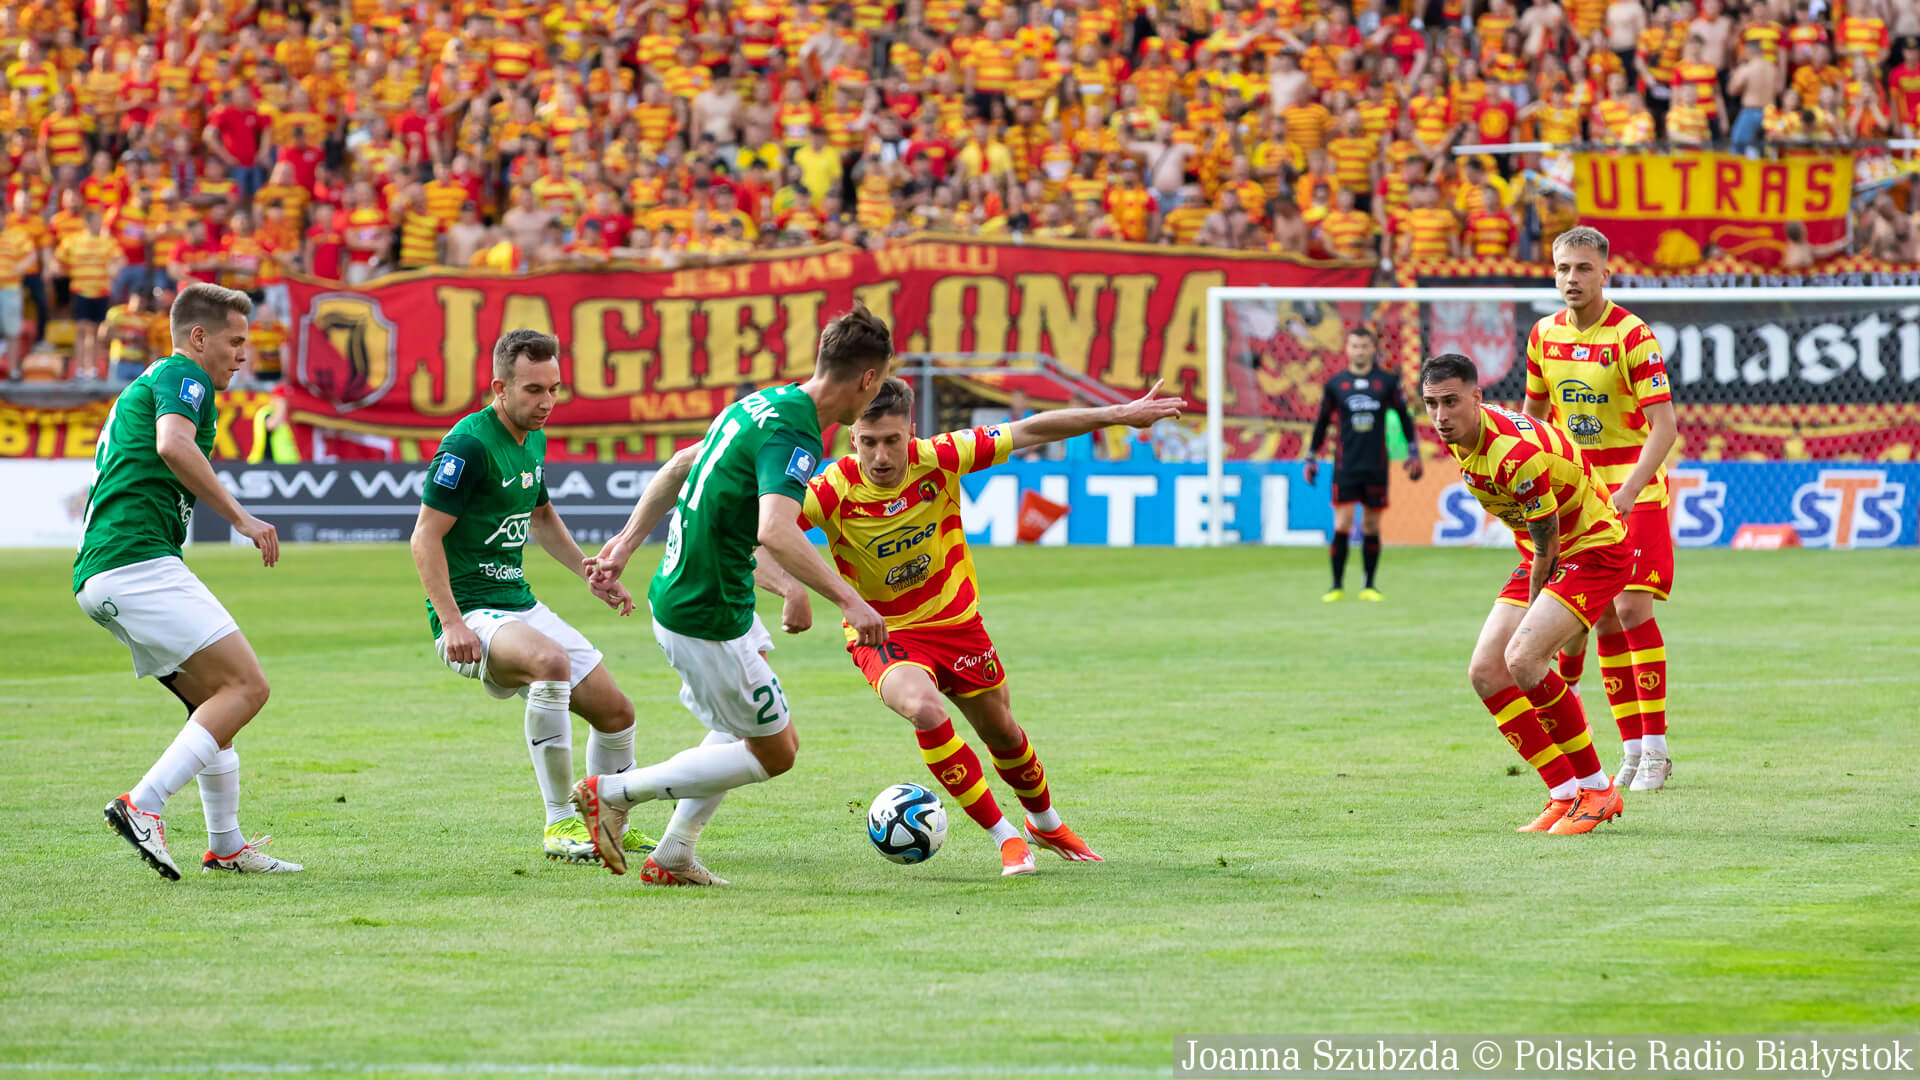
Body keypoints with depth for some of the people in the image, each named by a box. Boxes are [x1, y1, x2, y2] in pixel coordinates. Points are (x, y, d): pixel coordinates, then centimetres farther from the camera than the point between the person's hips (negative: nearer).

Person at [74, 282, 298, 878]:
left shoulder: (142, 386, 29)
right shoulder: (183, 376, -2)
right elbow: (173, 445, -22)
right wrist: (240, 517, -20)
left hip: (97, 577, 10)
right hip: (138, 562, -10)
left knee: (213, 701, 16)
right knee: (246, 685, -14)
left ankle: (226, 846, 17)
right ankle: (143, 805, -23)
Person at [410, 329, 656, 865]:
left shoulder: (534, 439, 9)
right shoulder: (469, 444, -17)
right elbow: (425, 537, -19)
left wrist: (592, 573, 20)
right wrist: (452, 623, -26)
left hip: (521, 606, 9)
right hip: (472, 616, -9)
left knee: (615, 711, 6)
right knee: (551, 661, -37)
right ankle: (560, 823, -26)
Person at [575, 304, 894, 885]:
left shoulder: (764, 404, 8)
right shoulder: (794, 435, -22)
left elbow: (682, 464, 19)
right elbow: (775, 531, -37)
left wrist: (627, 542, 25)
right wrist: (848, 599, -35)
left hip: (677, 592, 10)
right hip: (709, 618, -10)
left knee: (744, 727, 24)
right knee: (774, 753, 4)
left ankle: (672, 858, 25)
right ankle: (613, 792, 6)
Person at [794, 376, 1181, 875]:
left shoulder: (938, 459, -18)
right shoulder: (836, 488, -25)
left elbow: (1028, 431, -12)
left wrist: (1119, 415, -9)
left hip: (956, 622, 3)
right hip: (883, 635, -3)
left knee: (1002, 732, 17)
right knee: (925, 710, -32)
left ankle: (1045, 824, 49)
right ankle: (1004, 837, -16)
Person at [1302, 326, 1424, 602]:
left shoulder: (1387, 382, 3)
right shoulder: (1335, 384, 4)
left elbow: (1404, 417, 10)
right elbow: (1322, 422, 12)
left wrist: (1413, 454, 7)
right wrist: (1311, 459, 13)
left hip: (1376, 466, 1)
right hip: (1345, 466, -1)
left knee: (1372, 526, 5)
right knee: (1342, 525, -8)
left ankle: (1369, 587, 14)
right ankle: (1337, 586, -1)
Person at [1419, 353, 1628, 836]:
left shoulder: (1515, 454, -30)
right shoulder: (1461, 437, -2)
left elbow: (1546, 546, -20)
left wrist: (1534, 609, -7)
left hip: (1595, 551, -9)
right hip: (1546, 558, 9)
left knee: (1522, 659, -25)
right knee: (1485, 672, -2)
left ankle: (1595, 791, -11)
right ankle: (1565, 795, 6)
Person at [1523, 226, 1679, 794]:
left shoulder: (1632, 335, -15)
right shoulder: (1544, 336, 3)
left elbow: (1664, 424, -20)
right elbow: (1534, 412, 17)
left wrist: (1629, 490, -30)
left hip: (1637, 490, -5)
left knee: (1632, 608, -14)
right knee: (1602, 618, 3)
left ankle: (1655, 748, -10)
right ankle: (1632, 748, 9)